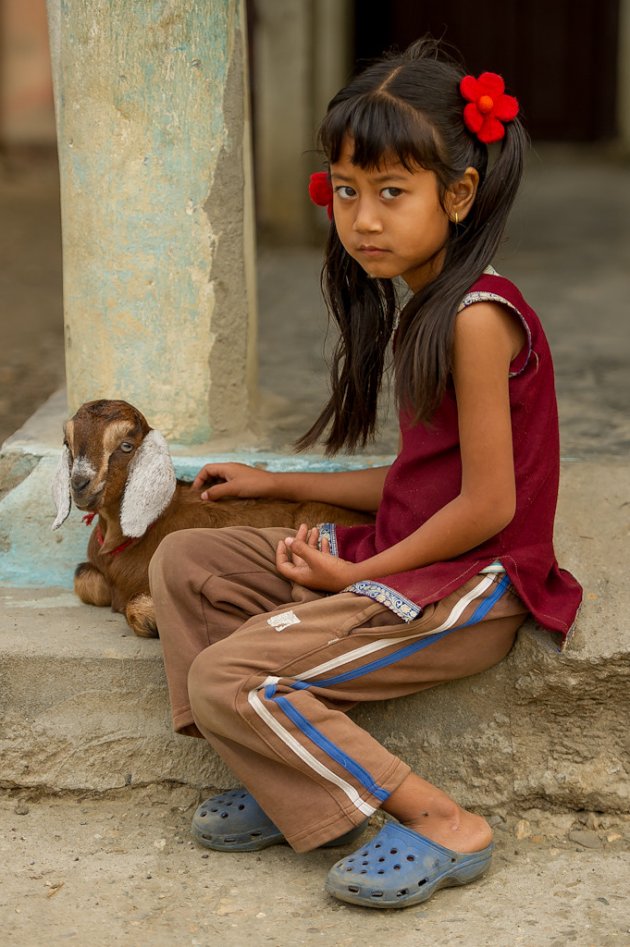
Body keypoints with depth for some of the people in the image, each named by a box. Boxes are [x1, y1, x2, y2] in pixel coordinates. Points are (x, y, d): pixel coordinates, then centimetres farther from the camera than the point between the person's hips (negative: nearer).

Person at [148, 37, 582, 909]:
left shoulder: (478, 316, -19)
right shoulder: (418, 308, 11)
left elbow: (487, 505, -20)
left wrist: (362, 572, -12)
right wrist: (278, 484, 21)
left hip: (468, 587, -10)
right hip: (398, 559, 10)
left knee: (225, 679, -19)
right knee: (184, 561, 7)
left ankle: (443, 826, -13)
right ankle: (285, 777, -1)